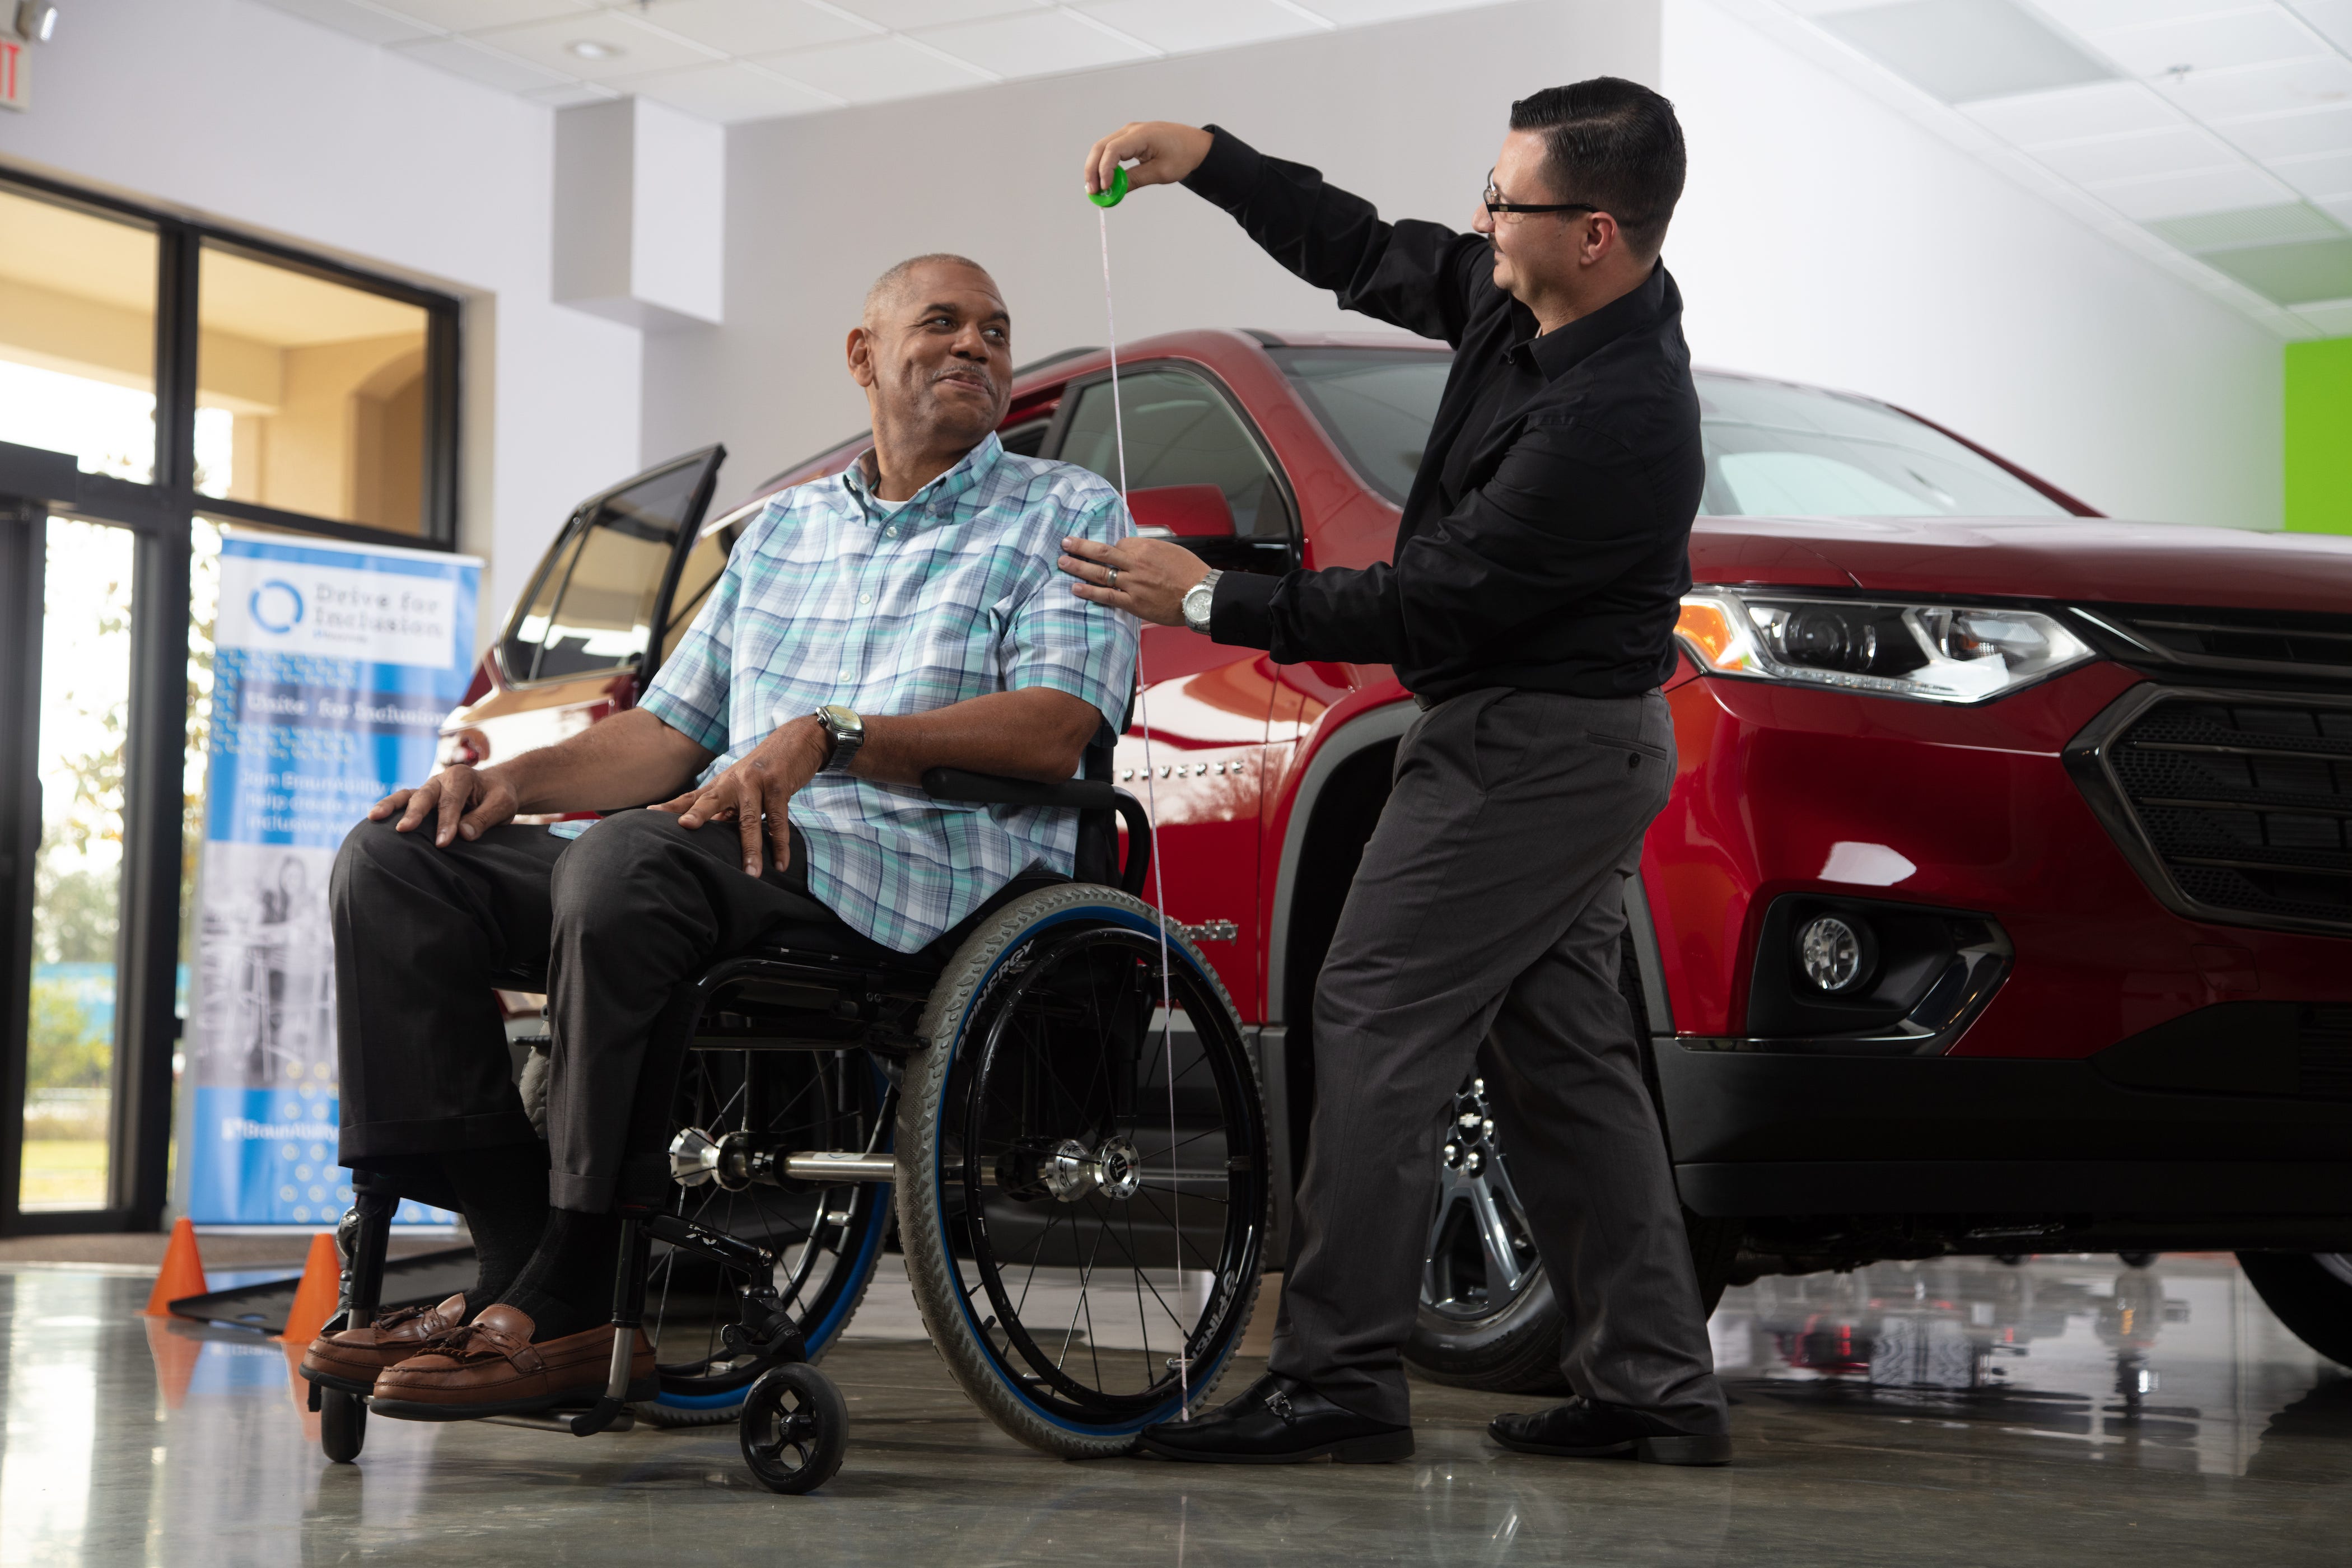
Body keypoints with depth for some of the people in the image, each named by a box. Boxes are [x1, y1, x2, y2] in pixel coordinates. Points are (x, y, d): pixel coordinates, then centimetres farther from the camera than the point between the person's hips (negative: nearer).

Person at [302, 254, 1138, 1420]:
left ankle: (572, 1304, -28)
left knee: (627, 862, -36)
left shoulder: (1068, 513, 9)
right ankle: (515, 1255, -15)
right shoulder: (786, 527, 27)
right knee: (397, 863, -9)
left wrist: (829, 739, -19)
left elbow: (1056, 730, -7)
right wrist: (517, 780, 4)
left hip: (924, 864, -7)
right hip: (745, 849, 7)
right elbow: (670, 729, 24)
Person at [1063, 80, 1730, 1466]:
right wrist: (1204, 158, 4)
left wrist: (1209, 601, -16)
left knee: (1378, 1025, -8)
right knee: (1560, 1053, 12)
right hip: (1561, 740, 10)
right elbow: (1365, 257, 15)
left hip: (1534, 750, -10)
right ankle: (1657, 1388, 17)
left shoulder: (1616, 421, -27)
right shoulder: (1525, 299, 1)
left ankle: (1341, 1377, -3)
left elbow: (1432, 608, -22)